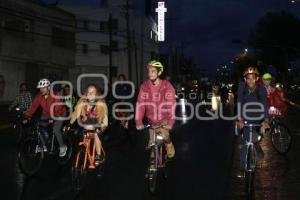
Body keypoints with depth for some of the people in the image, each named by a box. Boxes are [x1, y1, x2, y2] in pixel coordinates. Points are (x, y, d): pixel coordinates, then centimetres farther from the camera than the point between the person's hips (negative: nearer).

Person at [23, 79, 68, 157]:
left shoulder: (55, 96, -26)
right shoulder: (39, 96, -11)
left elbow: (58, 109, -33)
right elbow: (33, 106, -16)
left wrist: (53, 118, -46)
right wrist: (26, 117, -25)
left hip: (59, 115, -6)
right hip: (47, 114, 6)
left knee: (56, 130, -25)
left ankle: (62, 147, -1)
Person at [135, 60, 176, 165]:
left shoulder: (167, 86, -18)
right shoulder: (144, 86, -13)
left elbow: (171, 104, -25)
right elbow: (140, 103, -18)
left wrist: (170, 121, -35)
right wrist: (138, 121, -26)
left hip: (164, 118, -2)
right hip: (152, 119, 2)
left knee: (164, 135, -22)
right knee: (152, 143, 6)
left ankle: (169, 145, 11)